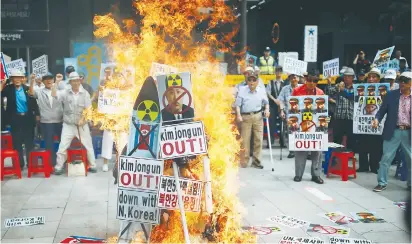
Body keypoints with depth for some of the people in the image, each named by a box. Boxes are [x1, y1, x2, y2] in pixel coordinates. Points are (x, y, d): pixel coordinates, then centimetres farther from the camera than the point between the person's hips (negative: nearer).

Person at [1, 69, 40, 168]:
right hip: (15, 119, 0)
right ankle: (19, 164, 16)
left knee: (29, 142, 8)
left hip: (28, 118, 0)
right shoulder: (8, 88, 0)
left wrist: (37, 114, 3)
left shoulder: (27, 88, 0)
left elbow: (34, 102, 5)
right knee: (17, 142, 5)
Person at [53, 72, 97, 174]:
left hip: (82, 125, 0)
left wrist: (82, 119, -14)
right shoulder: (65, 92, -1)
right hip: (68, 125, 0)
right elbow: (54, 94, -16)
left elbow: (88, 109, -2)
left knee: (88, 145, 7)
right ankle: (59, 167, 11)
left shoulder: (85, 93, -2)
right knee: (63, 146, 0)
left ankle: (92, 165, 20)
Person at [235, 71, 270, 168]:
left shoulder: (261, 91, 8)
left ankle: (256, 160, 12)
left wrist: (267, 109, -2)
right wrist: (238, 115, -11)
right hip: (245, 117, -2)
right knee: (245, 140, 1)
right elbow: (238, 104, 0)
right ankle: (244, 161, 13)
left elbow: (266, 102, 17)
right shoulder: (242, 90, 2)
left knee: (258, 139, 1)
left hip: (257, 116, 2)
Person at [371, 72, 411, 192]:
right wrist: (377, 119, -19)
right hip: (393, 131, -1)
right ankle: (382, 183, 12)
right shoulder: (391, 95, 1)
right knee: (386, 158, 2)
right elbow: (383, 109, -1)